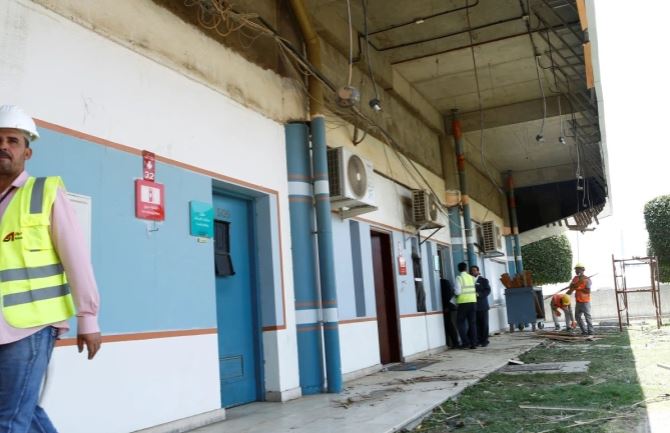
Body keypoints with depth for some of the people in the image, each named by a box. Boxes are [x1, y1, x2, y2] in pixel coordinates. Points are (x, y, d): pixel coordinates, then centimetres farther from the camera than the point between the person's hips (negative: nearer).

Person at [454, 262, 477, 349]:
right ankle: (473, 343, 7)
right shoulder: (472, 277, 8)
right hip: (473, 302, 4)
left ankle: (466, 342, 0)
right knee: (472, 323, 9)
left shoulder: (459, 278, -7)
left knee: (461, 322, 7)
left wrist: (454, 290, 7)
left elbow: (457, 292, -13)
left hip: (463, 303, -4)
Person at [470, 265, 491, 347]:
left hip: (482, 305, -2)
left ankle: (484, 340, 4)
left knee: (484, 323, 0)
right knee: (476, 324, 0)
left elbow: (488, 290, -3)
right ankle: (478, 340, 4)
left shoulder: (483, 280, 7)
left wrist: (479, 294, -17)